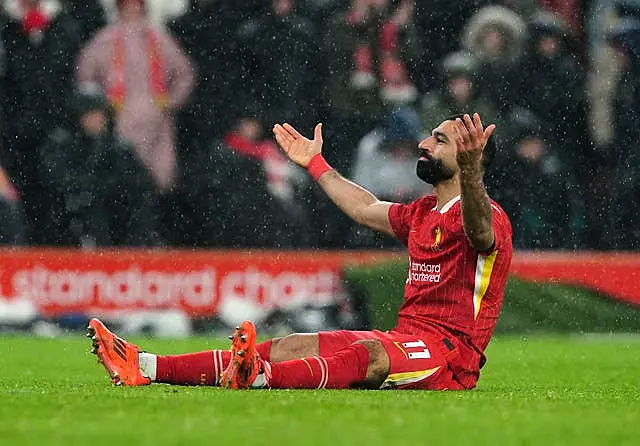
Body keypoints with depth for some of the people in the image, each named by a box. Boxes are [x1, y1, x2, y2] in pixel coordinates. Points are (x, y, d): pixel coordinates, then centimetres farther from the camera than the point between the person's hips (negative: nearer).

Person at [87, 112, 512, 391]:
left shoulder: (485, 215, -9)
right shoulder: (424, 212, 21)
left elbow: (479, 231, -34)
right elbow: (366, 209, 39)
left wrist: (469, 168, -52)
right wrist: (316, 163, 46)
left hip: (450, 351, -9)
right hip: (407, 339, 9)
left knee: (368, 354, -38)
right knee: (294, 347, -6)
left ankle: (258, 375, -68)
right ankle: (146, 367, -17)